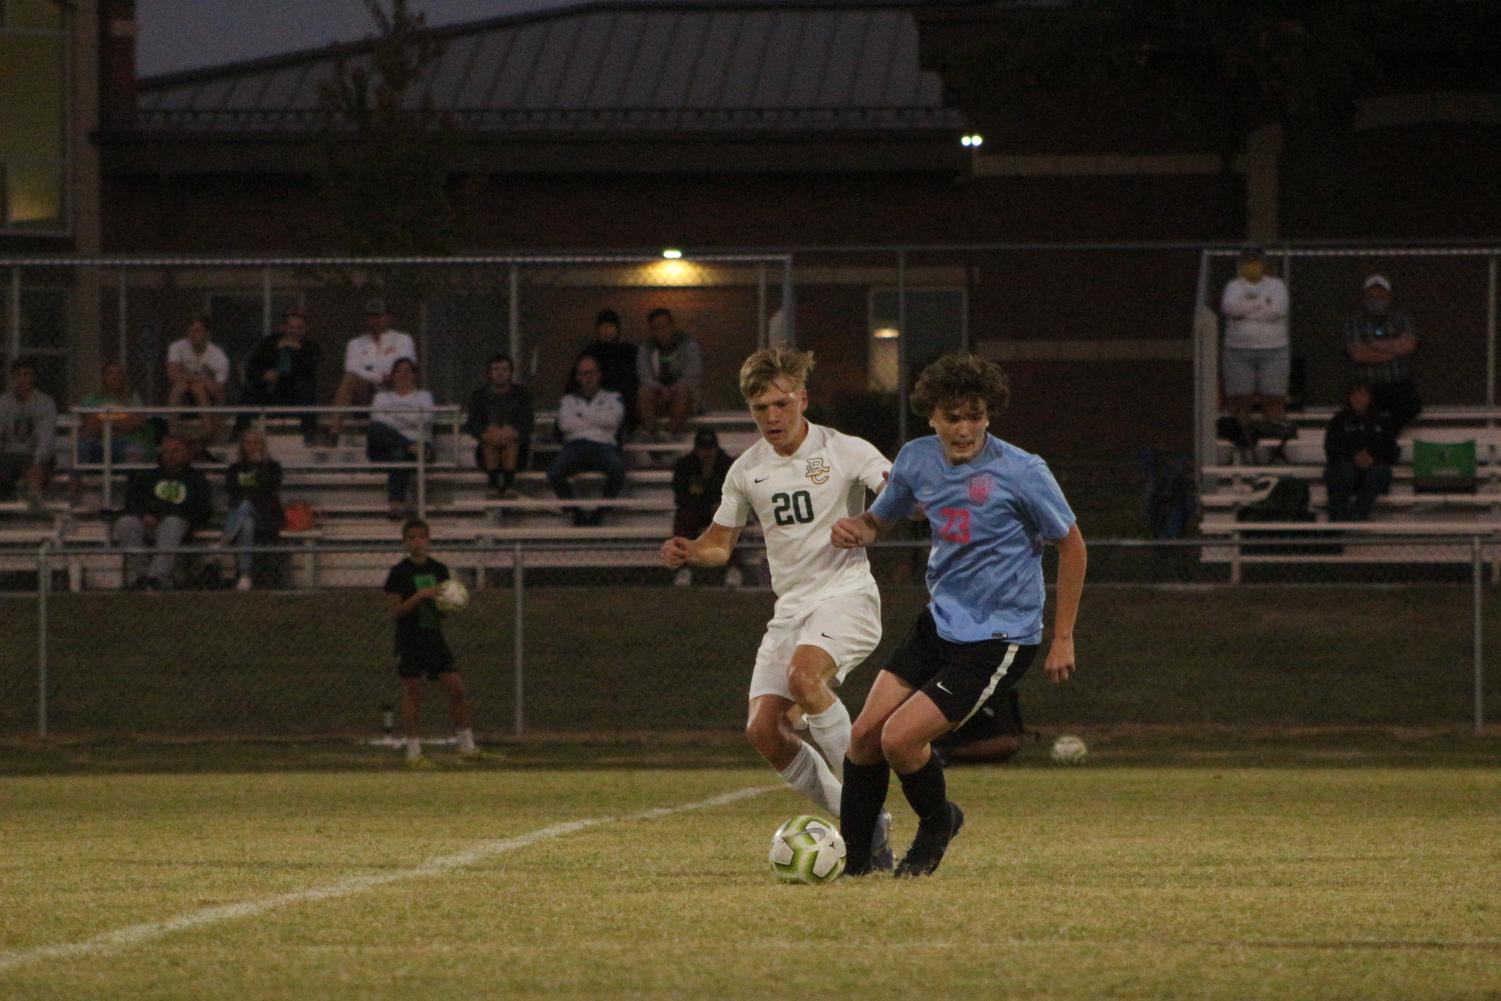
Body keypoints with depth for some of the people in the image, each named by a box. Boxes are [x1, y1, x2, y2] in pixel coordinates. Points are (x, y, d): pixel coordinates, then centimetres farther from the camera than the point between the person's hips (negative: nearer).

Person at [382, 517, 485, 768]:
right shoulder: (400, 573, -7)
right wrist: (420, 596, -22)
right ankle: (413, 752, 5)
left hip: (435, 637, 5)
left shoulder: (439, 570, 8)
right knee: (413, 693, -2)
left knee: (456, 688, 0)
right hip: (409, 641, -5)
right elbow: (395, 610, -11)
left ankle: (467, 747, 9)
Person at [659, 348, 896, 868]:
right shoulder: (747, 470, 11)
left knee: (804, 673, -34)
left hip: (847, 594, -6)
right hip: (791, 605, 6)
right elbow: (720, 543, 20)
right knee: (763, 728, -8)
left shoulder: (845, 451, -4)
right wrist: (688, 551, -3)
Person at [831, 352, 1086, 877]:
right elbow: (880, 520, 16)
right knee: (865, 733, -1)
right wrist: (852, 530, -9)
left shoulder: (1021, 472, -17)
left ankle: (937, 823, 15)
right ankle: (852, 859, 16)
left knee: (899, 738, -16)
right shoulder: (917, 460, 0)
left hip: (1000, 637, -6)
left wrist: (1063, 638, -4)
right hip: (940, 623, 6)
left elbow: (1071, 544, -5)